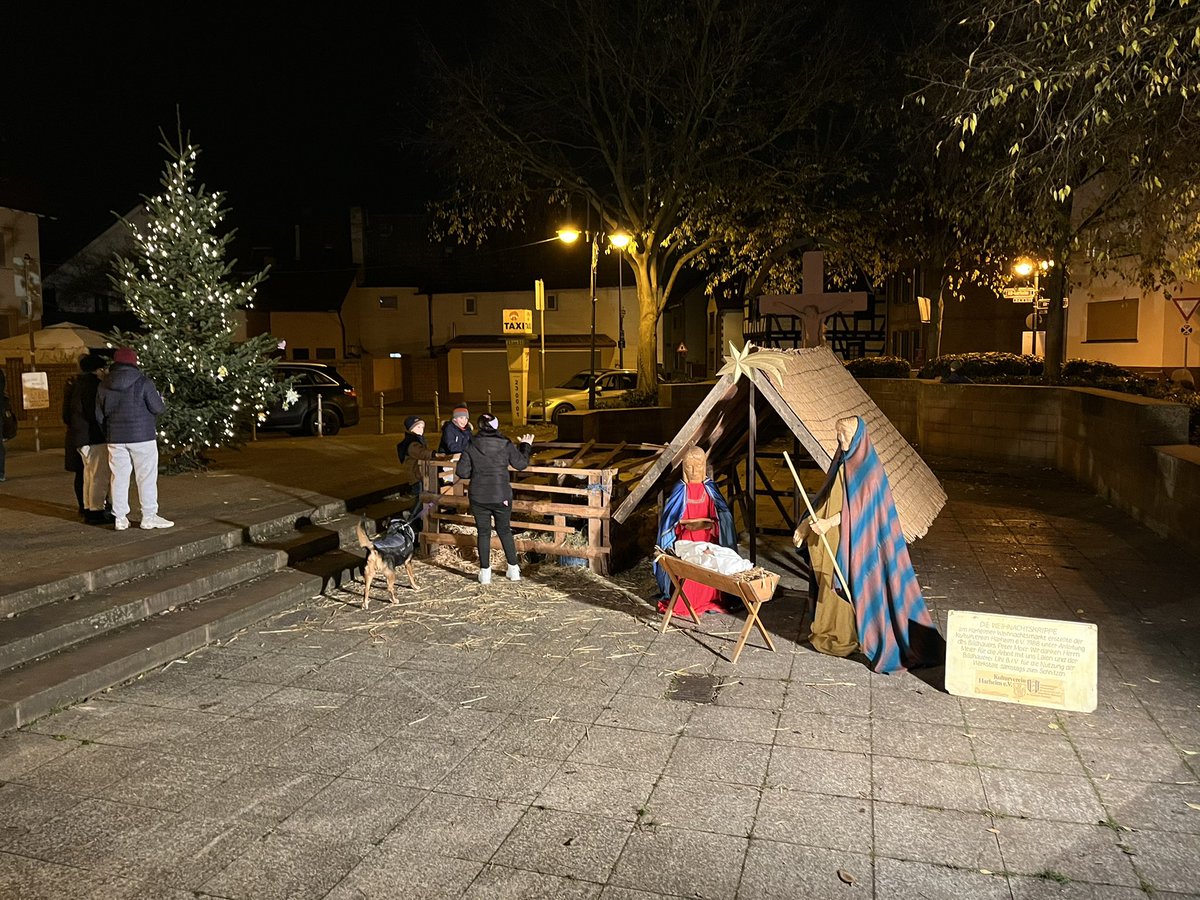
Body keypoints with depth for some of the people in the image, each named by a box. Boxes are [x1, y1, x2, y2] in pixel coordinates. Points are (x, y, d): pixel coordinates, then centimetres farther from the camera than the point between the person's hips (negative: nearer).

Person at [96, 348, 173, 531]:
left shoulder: (104, 385, 5)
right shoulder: (143, 382, -10)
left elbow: (99, 414, 9)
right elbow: (157, 408, -9)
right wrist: (160, 399, 12)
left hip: (116, 438, 4)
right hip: (142, 436, -4)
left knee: (119, 477, 9)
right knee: (147, 476, 3)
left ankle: (120, 518, 11)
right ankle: (149, 516, 5)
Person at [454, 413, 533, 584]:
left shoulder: (471, 446, -8)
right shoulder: (506, 445, -7)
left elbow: (461, 471, -8)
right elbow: (521, 464, 3)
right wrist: (526, 446, 19)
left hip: (478, 497, -1)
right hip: (502, 496, 1)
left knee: (483, 533, 11)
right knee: (504, 530, 16)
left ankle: (485, 573, 11)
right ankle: (514, 569, 18)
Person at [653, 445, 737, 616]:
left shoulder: (710, 488, 7)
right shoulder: (680, 490, 4)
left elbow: (721, 515, 5)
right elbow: (670, 518, 2)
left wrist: (711, 524, -14)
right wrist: (684, 523, -15)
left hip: (707, 538, 1)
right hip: (685, 539, -1)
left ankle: (708, 602, 5)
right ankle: (682, 603, -3)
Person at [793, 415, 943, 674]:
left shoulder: (868, 466, -14)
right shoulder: (842, 463, 9)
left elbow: (860, 507, -18)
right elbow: (827, 499, 12)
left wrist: (829, 522, -26)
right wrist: (807, 524, 4)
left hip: (861, 542, -7)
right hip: (837, 541, 8)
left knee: (862, 584, -1)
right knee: (835, 582, 11)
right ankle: (838, 634, 24)